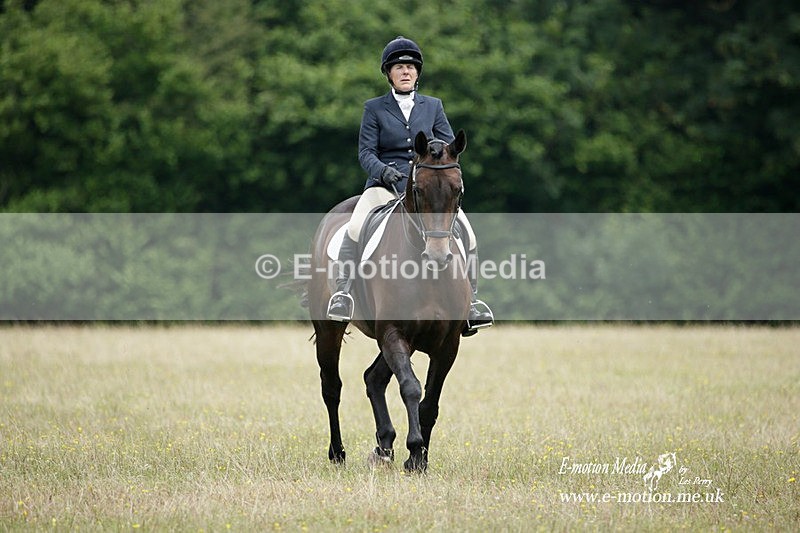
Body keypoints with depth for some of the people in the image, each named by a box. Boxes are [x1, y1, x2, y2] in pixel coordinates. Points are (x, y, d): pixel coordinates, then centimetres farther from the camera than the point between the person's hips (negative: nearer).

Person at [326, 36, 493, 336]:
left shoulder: (433, 106, 16)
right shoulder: (374, 108, 9)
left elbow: (448, 146, 9)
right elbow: (366, 151, -1)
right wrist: (382, 170, -22)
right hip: (385, 185, -2)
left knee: (466, 230, -18)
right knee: (355, 227, -31)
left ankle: (471, 301, -7)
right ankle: (342, 293, -26)